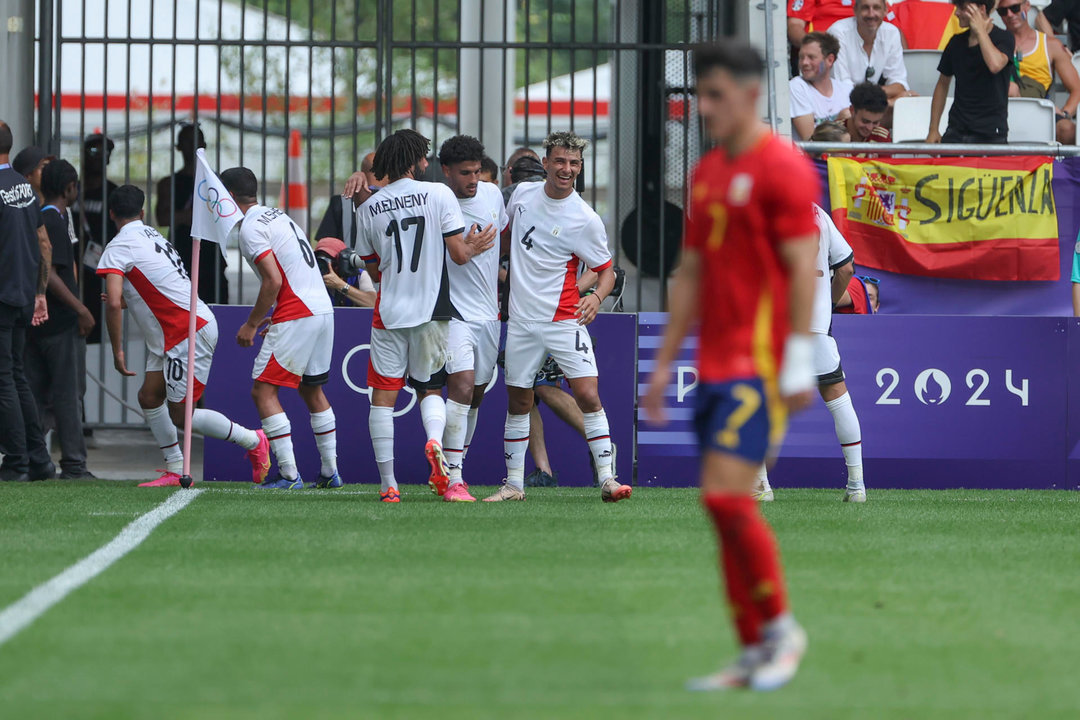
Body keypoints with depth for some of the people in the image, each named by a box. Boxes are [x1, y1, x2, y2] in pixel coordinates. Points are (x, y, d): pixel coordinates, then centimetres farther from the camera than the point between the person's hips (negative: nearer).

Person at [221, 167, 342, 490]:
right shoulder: (278, 216, 19)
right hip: (324, 309, 9)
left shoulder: (251, 228, -9)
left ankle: (289, 474, -13)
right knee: (312, 390, 20)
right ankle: (329, 472, 22)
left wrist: (252, 324, -9)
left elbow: (273, 280, -18)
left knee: (263, 391, -6)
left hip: (297, 317, -9)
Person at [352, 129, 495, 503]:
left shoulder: (367, 209, 4)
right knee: (430, 388, 16)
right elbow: (458, 254, -6)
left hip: (389, 312, 0)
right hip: (432, 311, 0)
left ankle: (388, 484, 0)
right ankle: (435, 441, -15)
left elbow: (374, 270, 12)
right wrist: (472, 247, 14)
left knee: (383, 397, 5)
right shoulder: (439, 194, -4)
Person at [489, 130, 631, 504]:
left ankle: (607, 478, -11)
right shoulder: (523, 194, 3)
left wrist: (596, 297, -21)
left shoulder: (586, 220, -10)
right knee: (518, 402, 8)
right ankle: (514, 484, 18)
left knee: (587, 395, -15)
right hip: (522, 319, 4)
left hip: (565, 320, -4)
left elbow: (606, 270, -3)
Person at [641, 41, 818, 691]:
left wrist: (799, 363, -18)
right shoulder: (707, 174, 17)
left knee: (726, 493, -15)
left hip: (760, 366, -8)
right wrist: (665, 362, 19)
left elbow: (802, 268, -13)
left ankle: (781, 626, 0)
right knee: (727, 504, 5)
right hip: (715, 365, 8)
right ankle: (755, 654, 9)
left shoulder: (782, 167, -8)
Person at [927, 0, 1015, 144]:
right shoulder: (957, 42, 12)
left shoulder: (1003, 38, -3)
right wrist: (933, 130, 15)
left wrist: (980, 30, -14)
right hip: (957, 131, 4)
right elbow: (943, 84, 20)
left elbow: (995, 65, -26)